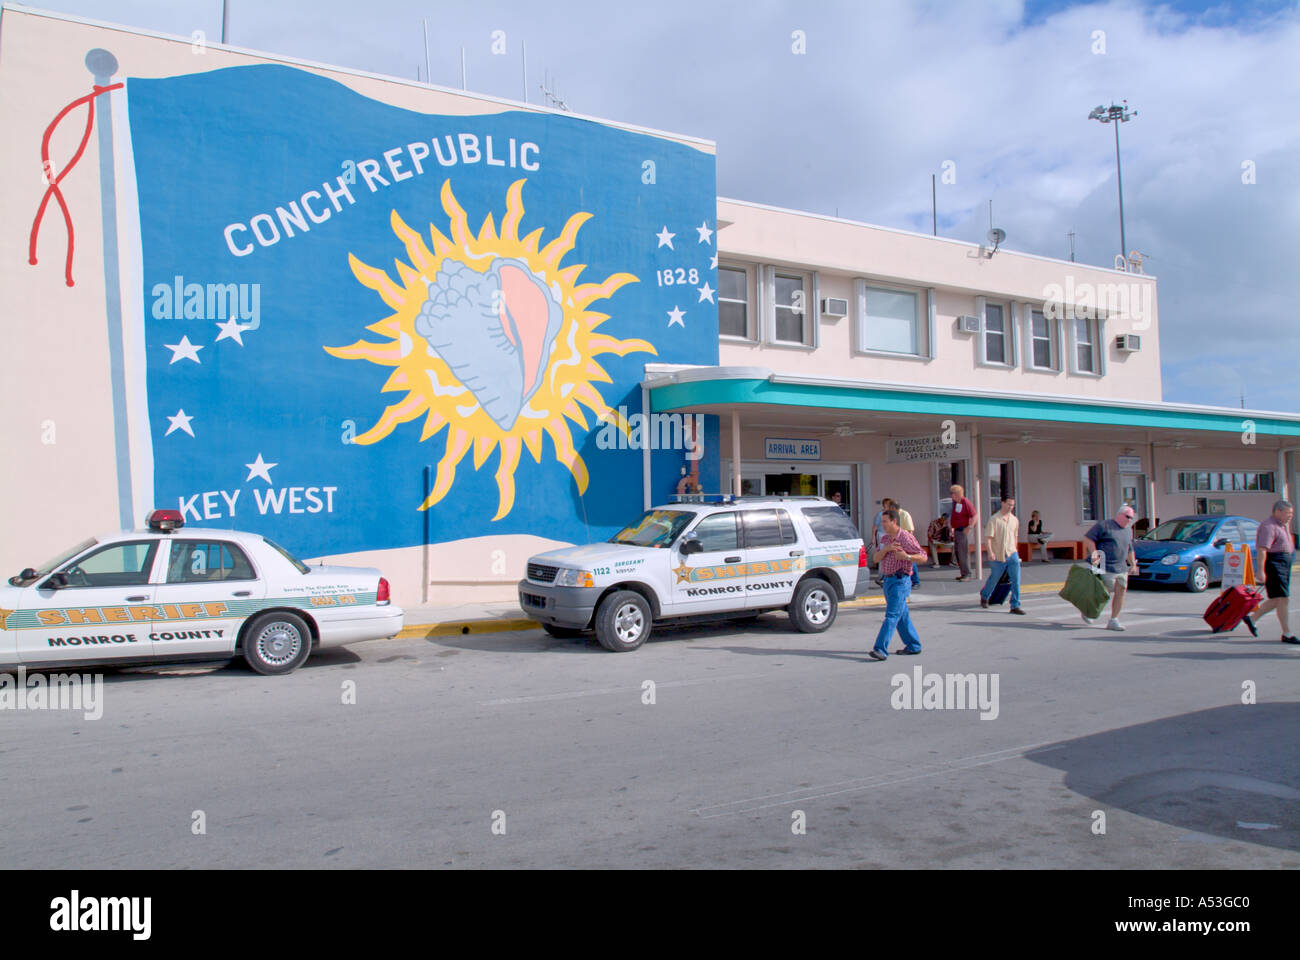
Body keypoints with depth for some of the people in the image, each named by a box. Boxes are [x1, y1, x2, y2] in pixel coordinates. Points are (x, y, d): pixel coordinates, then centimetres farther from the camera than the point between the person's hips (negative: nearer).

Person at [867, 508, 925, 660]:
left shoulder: (906, 538, -9)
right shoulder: (884, 539, 13)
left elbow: (923, 556, -9)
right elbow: (876, 558, 6)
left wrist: (907, 556, -24)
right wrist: (886, 549, -12)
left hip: (900, 581, -8)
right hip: (888, 580, 8)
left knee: (892, 615, -14)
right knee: (901, 616, 14)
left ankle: (881, 650, -22)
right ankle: (913, 646, 26)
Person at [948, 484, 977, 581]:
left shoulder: (966, 503, -13)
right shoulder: (955, 502, 12)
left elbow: (975, 517, -18)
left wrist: (968, 528, -22)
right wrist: (952, 528, 20)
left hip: (963, 531, -9)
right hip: (956, 531, 9)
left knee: (963, 552, -9)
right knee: (957, 552, 10)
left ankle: (967, 574, -5)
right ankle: (963, 573, 17)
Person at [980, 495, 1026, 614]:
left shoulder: (1015, 520, 8)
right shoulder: (994, 519, -9)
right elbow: (988, 537, -13)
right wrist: (990, 552, -22)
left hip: (1012, 554, 4)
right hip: (998, 556, -4)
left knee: (1016, 580, -6)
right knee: (994, 579, 11)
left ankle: (1015, 606, -3)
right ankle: (984, 596, 39)